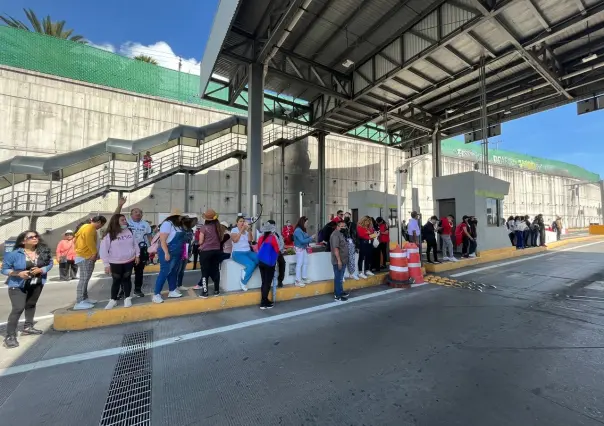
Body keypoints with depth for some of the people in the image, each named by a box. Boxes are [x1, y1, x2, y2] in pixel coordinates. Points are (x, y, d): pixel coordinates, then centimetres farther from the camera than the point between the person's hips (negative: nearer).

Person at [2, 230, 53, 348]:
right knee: (18, 308, -13)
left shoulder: (44, 251, -9)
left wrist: (41, 270, -19)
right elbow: (4, 269, -9)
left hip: (37, 284, 4)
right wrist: (18, 273, -25)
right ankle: (10, 336, -3)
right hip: (17, 285, -4)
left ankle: (28, 327, 34)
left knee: (31, 305, 18)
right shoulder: (14, 253, -17)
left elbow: (50, 263, 0)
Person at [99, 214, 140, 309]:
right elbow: (104, 250, -9)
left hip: (129, 261, 3)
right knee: (116, 281, 8)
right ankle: (113, 300, 26)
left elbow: (135, 244, 11)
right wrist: (106, 264, -9)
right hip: (115, 263, -2)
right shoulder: (109, 235, -11)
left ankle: (127, 298, 23)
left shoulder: (130, 231, 2)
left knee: (127, 279, 11)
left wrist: (137, 255, 8)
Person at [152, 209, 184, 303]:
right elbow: (162, 240, -19)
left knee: (173, 273, 14)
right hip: (168, 252, -8)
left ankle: (172, 291, 23)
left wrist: (181, 252, 14)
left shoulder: (178, 225, 11)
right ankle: (156, 294, 2)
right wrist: (166, 253, -24)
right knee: (164, 273, -6)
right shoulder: (167, 223, -13)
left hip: (176, 253, 8)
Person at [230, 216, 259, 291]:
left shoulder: (246, 230, 11)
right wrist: (241, 230, -19)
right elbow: (235, 240, -17)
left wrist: (249, 231, -10)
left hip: (248, 252, 5)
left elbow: (250, 240, 1)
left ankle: (245, 271, -5)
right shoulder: (234, 230, -2)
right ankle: (243, 282, -9)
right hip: (238, 253, -5)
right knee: (251, 264, -28)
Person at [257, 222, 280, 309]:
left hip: (261, 262, 6)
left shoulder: (261, 238, 1)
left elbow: (259, 249, 10)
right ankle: (264, 303, 6)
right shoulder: (272, 238, -13)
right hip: (269, 263, -6)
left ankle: (265, 301, 23)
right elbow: (277, 250, -7)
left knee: (264, 282, 15)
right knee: (268, 283, 2)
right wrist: (274, 257, 12)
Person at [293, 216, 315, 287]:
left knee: (305, 263, 17)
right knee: (299, 264, -3)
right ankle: (298, 281, 7)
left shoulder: (302, 230, 7)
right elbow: (302, 241, -24)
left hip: (304, 248, 10)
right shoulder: (298, 230, -21)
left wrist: (310, 237, -3)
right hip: (299, 249, -10)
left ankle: (304, 278, 31)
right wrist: (311, 238, -18)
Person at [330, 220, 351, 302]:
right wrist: (339, 260, -25)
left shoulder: (342, 234, 13)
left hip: (343, 260, 10)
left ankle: (340, 292, 30)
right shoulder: (335, 235, -18)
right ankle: (337, 295, 5)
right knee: (338, 278, -3)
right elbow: (335, 248, -24)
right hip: (338, 261, -10)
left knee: (341, 278, 18)